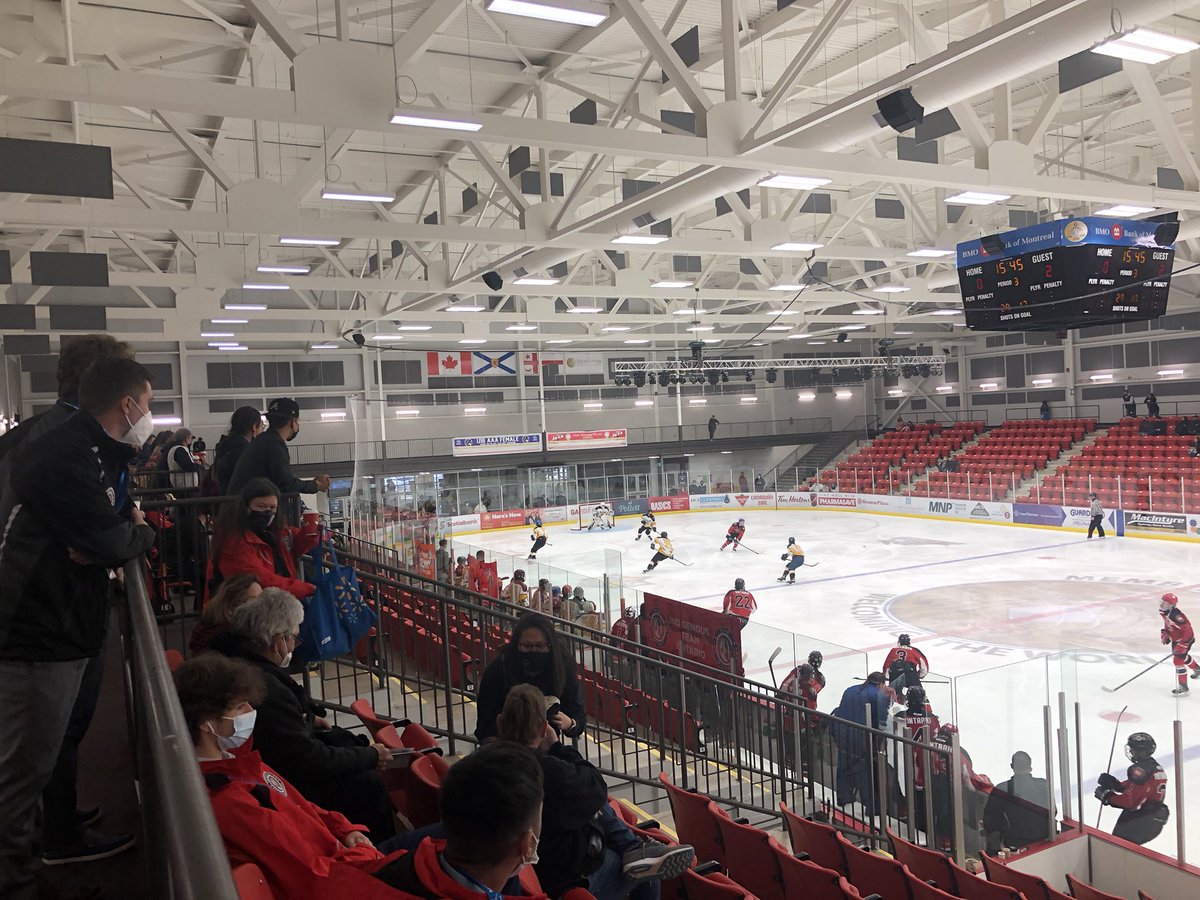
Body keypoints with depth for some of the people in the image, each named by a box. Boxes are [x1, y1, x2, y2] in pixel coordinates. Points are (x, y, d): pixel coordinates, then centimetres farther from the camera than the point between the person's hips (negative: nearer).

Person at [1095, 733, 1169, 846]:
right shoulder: (1154, 765, 11)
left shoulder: (1140, 770, -21)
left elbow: (1130, 801, -22)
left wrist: (1107, 796, -11)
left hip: (1145, 820, -10)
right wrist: (1114, 783, 6)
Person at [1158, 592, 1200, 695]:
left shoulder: (1176, 615, -37)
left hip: (1186, 639, -10)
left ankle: (1183, 688, -4)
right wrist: (1165, 634, 4)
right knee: (1183, 656, 30)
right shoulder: (1164, 612, -8)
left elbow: (1187, 630, -34)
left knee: (1178, 660, -12)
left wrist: (1182, 645, -33)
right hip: (1175, 639, 10)